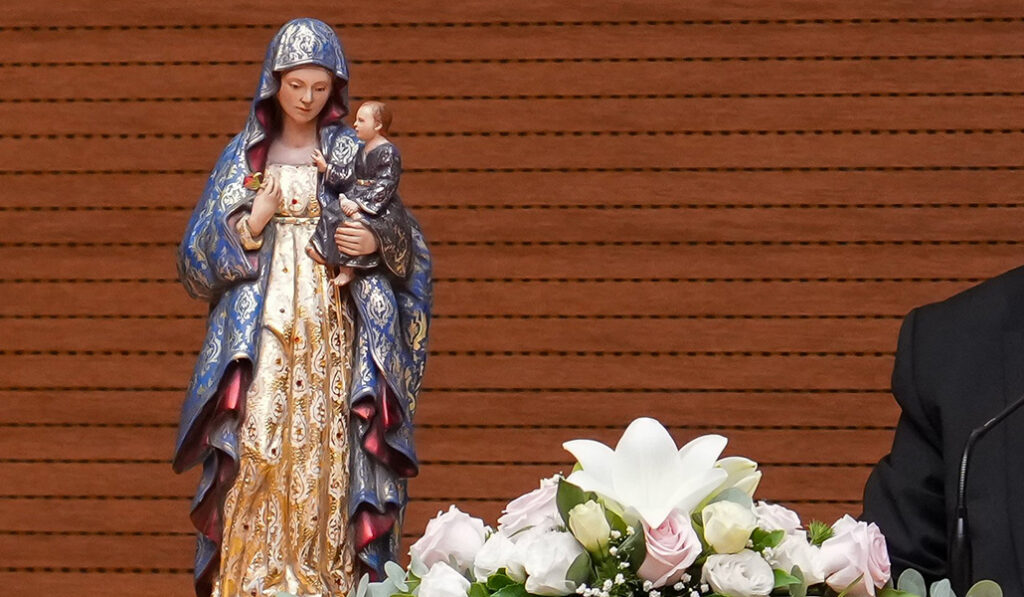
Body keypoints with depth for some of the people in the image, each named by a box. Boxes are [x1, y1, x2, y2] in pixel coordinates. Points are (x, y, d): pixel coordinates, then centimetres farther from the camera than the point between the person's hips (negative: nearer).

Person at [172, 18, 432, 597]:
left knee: (327, 465, -7)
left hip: (333, 340, 0)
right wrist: (253, 223, -10)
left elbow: (407, 243, 9)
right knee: (259, 461, -10)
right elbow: (200, 256, 7)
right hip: (261, 338, 0)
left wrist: (377, 240, -12)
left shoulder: (357, 155, 7)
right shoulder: (245, 156, 9)